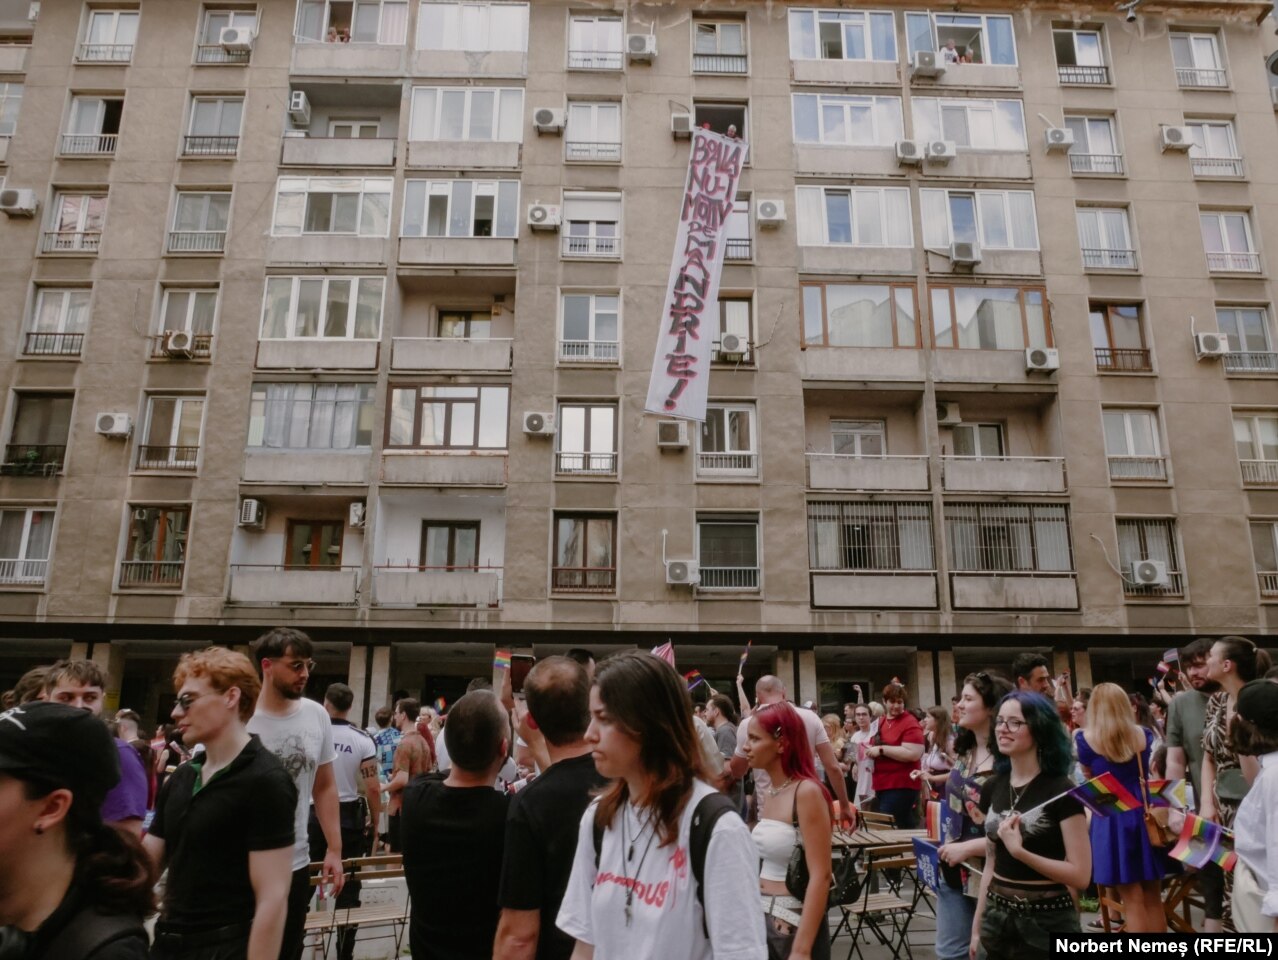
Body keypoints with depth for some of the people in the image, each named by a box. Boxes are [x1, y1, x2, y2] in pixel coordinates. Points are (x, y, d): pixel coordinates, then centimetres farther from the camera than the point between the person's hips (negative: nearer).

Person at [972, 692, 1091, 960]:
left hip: (1047, 921, -5)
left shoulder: (1061, 791, -12)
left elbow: (1081, 875, -16)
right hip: (998, 917, 5)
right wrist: (977, 926, 11)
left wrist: (1020, 851, -26)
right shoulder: (993, 789, 4)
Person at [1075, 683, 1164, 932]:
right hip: (1145, 813, 4)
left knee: (1132, 900, 1)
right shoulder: (1143, 734, 4)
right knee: (1153, 898, 13)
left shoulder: (1085, 738, -6)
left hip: (1113, 818, -4)